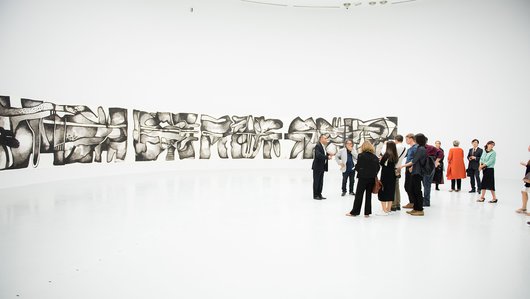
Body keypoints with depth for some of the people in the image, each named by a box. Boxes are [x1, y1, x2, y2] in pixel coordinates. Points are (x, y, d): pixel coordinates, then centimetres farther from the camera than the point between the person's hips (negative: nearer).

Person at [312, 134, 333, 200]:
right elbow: (318, 155, -29)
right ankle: (315, 195, 6)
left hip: (322, 167, 8)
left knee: (321, 182, 11)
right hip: (317, 167, -8)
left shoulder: (324, 146, 13)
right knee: (316, 181, -1)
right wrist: (327, 157, -28)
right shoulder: (318, 146, -14)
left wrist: (329, 155, -3)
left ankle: (319, 194, 18)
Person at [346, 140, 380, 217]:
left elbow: (357, 167, -11)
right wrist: (373, 174, 15)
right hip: (372, 178, 4)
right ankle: (367, 212, 12)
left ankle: (355, 212, 8)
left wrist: (360, 170, 10)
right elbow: (378, 168, 5)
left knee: (359, 195, 3)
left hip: (363, 178, -4)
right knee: (368, 195, 11)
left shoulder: (361, 156, -10)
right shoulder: (375, 157, 3)